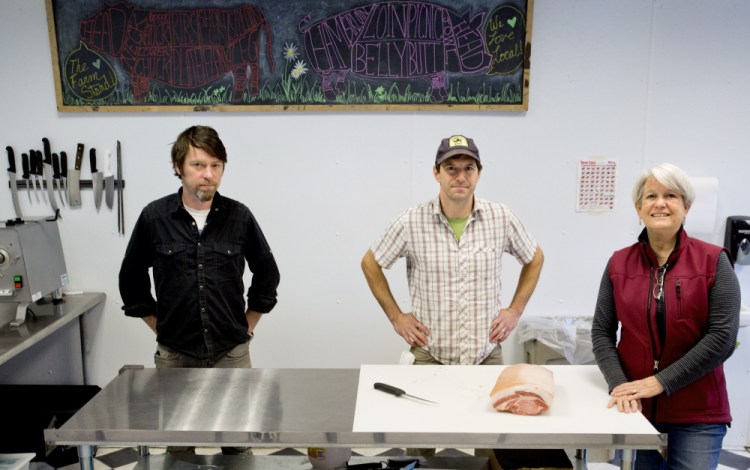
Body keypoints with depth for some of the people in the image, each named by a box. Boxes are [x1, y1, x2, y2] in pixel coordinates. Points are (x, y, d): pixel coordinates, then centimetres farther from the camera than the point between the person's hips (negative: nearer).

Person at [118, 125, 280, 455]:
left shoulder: (239, 216, -4)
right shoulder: (154, 217, -5)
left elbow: (267, 274, 9)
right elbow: (131, 279, 8)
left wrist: (247, 326, 7)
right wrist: (161, 327, 5)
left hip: (232, 353, 0)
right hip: (175, 355, 0)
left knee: (237, 445, 11)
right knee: (178, 447, 13)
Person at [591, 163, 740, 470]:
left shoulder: (713, 261, -6)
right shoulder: (619, 263, 2)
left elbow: (722, 337, -12)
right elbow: (602, 332, 2)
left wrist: (661, 382, -15)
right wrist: (619, 385, -13)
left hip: (697, 412, -2)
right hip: (636, 405, 2)